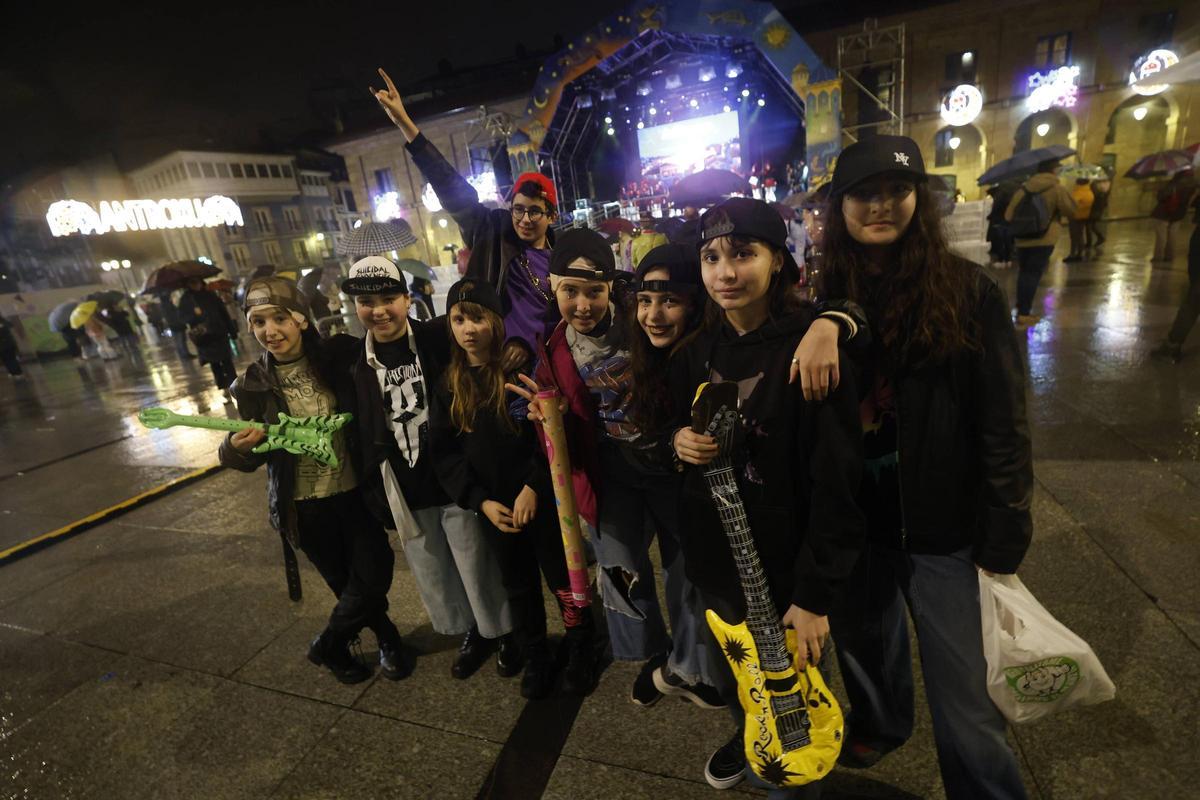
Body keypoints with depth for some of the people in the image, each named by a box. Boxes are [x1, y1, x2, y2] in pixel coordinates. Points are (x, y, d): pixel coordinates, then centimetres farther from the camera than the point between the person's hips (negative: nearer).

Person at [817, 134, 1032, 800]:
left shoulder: (967, 291, -9)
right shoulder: (825, 297, -2)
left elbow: (1003, 423, -7)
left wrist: (1004, 536, -6)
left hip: (940, 525, -2)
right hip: (850, 518, 3)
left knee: (963, 693, 8)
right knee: (862, 640, 24)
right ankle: (877, 722, 54)